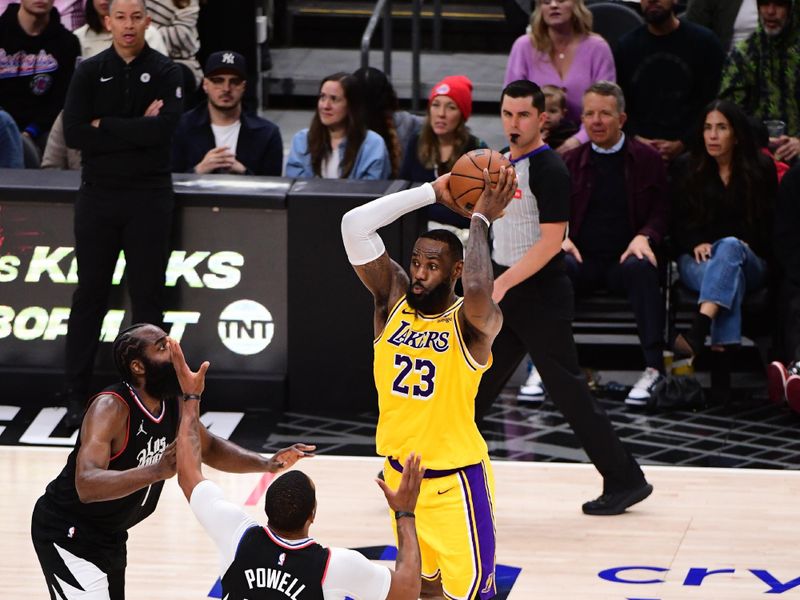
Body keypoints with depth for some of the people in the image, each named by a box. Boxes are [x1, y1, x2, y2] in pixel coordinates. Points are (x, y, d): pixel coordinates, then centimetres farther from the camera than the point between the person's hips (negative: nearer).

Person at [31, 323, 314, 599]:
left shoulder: (174, 404, -4)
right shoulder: (110, 408, -29)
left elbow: (209, 448, 15)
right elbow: (86, 486, -43)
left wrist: (267, 464, -1)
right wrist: (157, 471, -56)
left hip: (109, 535, 9)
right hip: (67, 534, -9)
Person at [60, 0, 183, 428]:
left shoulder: (164, 72, 1)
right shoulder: (90, 72, 4)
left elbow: (164, 127, -16)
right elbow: (74, 133, -8)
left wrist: (105, 127, -12)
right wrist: (135, 130, -12)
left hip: (150, 196, -1)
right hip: (98, 195, 1)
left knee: (147, 297, 3)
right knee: (89, 296, 5)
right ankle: (76, 395, 10)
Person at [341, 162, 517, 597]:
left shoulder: (472, 323, -17)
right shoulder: (392, 298, -4)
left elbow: (478, 292, -43)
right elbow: (354, 225, -13)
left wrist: (480, 221, -28)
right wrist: (432, 193, -13)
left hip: (455, 481, -5)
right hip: (399, 471, 5)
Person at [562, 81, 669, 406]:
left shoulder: (647, 160, 12)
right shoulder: (571, 161, 17)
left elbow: (662, 212, 9)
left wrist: (644, 237, -12)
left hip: (624, 259, -1)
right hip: (583, 258, 1)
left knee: (642, 268, -38)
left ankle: (654, 368, -38)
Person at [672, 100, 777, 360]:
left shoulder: (761, 169, 8)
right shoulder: (690, 170, 11)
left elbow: (770, 223, 7)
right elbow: (679, 224, 9)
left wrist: (742, 245, -12)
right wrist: (696, 245, -12)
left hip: (750, 261, -1)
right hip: (698, 260, 1)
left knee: (729, 247, -38)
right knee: (729, 274, -36)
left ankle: (698, 331, -59)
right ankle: (724, 345, -57)